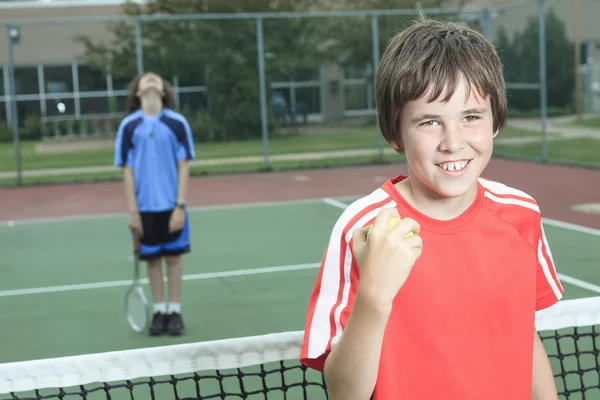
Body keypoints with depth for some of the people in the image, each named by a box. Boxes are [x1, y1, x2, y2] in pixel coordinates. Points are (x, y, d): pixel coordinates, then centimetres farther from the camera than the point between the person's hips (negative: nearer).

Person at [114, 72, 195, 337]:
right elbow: (128, 171, 1)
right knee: (152, 258, 8)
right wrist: (132, 210, -4)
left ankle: (175, 311, 15)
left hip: (171, 204, 0)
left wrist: (180, 205, -9)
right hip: (144, 205, 1)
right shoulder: (128, 126, 0)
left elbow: (183, 168, -2)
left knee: (173, 256, 5)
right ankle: (160, 311, 18)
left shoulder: (177, 122, -2)